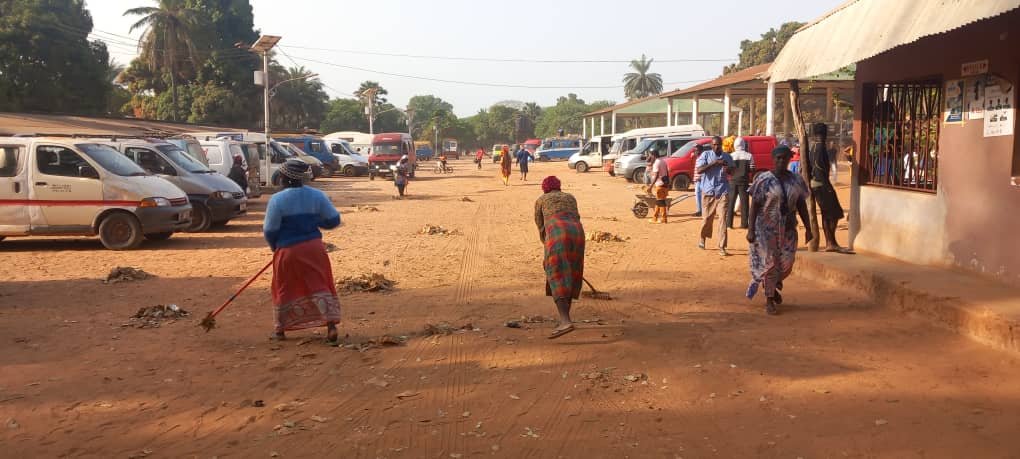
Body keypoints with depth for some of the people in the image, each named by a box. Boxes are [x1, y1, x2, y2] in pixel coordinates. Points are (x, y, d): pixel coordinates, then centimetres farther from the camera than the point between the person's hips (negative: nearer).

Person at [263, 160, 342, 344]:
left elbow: (270, 231, -6)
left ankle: (280, 329, 26)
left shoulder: (277, 199, -11)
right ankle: (331, 326, -7)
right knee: (320, 286, 5)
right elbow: (333, 220, 3)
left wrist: (275, 248, 14)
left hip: (288, 251, -2)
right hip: (313, 247, 2)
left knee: (284, 289, 14)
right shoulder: (317, 195, -2)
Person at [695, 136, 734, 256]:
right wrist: (714, 163, -21)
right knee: (707, 217, 10)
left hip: (722, 192, 1)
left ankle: (722, 247, -5)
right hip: (708, 191, -1)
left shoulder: (727, 157, 7)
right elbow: (699, 169, -13)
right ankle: (703, 238, 37)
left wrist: (728, 169, -8)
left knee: (723, 218, -7)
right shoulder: (705, 155, -1)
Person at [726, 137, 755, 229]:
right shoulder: (749, 156, -4)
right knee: (744, 202, 5)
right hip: (744, 181, 0)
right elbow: (752, 170, -4)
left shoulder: (731, 156, -4)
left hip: (733, 181, 0)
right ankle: (744, 223, 5)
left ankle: (729, 223, 5)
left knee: (731, 202, 7)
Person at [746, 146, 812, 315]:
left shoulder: (797, 180, 4)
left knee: (786, 263, 4)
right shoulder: (763, 179, -8)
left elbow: (801, 205, 8)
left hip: (788, 229, 4)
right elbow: (754, 205, -8)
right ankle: (769, 300, 15)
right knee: (769, 263, 1)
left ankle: (772, 286, 35)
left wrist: (808, 228, 5)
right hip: (766, 228, -4)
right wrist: (751, 229, -13)